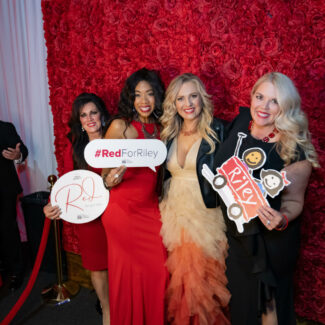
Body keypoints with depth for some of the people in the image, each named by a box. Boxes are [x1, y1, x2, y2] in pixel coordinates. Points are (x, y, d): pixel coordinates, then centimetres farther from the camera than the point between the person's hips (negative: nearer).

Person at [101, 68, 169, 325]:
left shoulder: (159, 128, 6)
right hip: (122, 209, -4)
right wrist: (109, 180, -25)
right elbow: (104, 169, -5)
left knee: (157, 270, 6)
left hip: (151, 209, 4)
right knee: (127, 272, 6)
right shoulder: (120, 125, -7)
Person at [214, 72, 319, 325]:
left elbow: (294, 200, -13)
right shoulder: (241, 122, -8)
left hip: (269, 241, -4)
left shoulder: (294, 149, -21)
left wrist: (282, 219, -32)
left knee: (265, 303, 18)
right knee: (237, 297, 27)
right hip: (235, 233, 5)